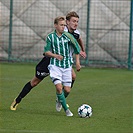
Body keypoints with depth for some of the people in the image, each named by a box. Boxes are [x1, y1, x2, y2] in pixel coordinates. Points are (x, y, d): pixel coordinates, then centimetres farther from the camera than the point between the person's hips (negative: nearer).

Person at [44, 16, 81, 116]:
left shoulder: (68, 36, -1)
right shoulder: (50, 37, -1)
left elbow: (77, 49, 10)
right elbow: (46, 52, 0)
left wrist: (77, 62, 6)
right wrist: (55, 55, -18)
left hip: (67, 66, 2)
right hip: (55, 65, -2)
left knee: (67, 90, 0)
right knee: (59, 87, -18)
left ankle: (60, 100, 34)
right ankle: (66, 109, -5)